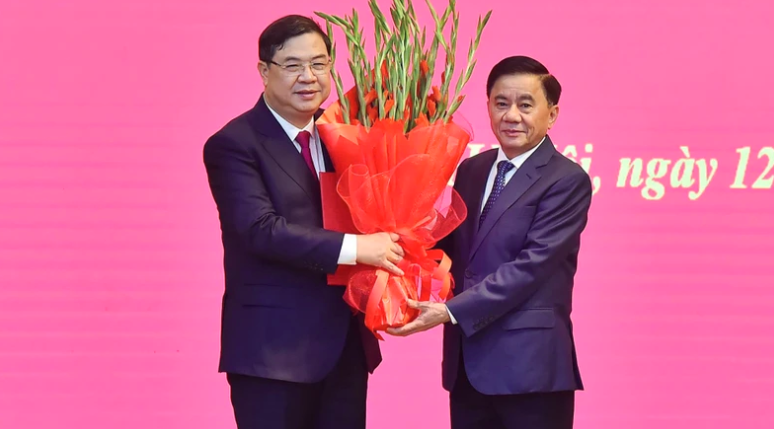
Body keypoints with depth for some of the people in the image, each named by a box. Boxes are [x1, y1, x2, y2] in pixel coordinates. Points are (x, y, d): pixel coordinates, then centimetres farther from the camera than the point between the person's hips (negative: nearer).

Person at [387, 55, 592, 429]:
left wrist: (451, 312, -20)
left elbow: (530, 266, -16)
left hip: (530, 368, -6)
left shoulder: (567, 181, -7)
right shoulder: (471, 170, 14)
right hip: (467, 364, 6)